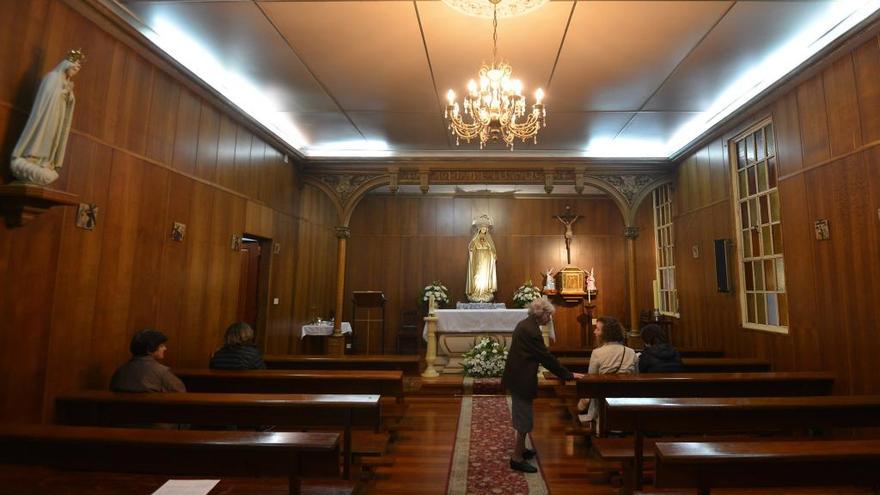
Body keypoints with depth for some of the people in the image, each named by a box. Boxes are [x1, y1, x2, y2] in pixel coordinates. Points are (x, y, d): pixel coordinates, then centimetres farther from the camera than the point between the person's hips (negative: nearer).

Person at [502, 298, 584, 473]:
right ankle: (517, 458, 14)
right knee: (524, 419, 2)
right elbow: (546, 357, -20)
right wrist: (569, 375, -11)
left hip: (518, 377, 10)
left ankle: (520, 449, 37)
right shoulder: (531, 331, -24)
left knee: (523, 416, 22)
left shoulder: (525, 324, 7)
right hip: (521, 380, -10)